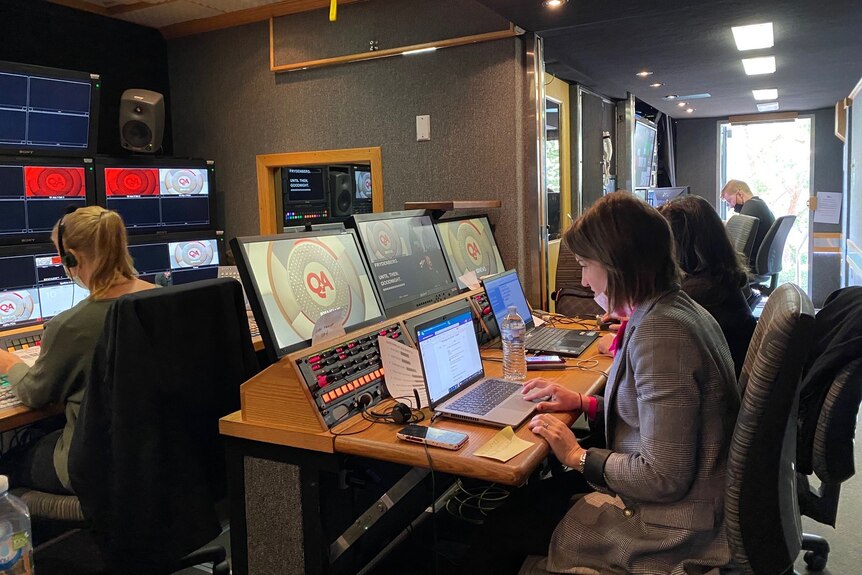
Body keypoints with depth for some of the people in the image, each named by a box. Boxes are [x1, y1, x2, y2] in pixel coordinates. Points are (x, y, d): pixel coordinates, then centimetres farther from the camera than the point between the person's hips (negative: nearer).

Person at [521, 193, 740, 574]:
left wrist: (578, 456, -13)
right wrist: (583, 403, 9)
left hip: (674, 535, -8)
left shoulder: (660, 331, -27)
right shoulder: (680, 309, 3)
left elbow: (665, 478, -25)